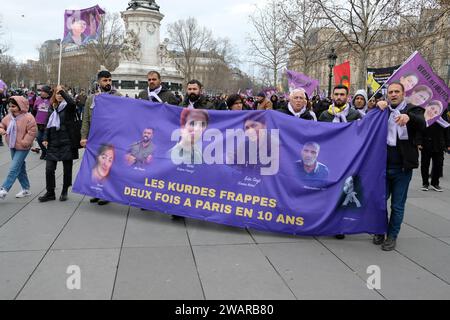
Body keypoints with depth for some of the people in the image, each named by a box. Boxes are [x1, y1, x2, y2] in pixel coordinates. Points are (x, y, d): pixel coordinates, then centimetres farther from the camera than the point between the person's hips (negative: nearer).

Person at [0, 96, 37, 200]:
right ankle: (26, 189, 26)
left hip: (22, 148, -8)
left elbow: (32, 132, -18)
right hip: (12, 147, 8)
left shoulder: (28, 118, -17)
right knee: (20, 168, 15)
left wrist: (24, 143, -21)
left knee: (14, 169, -10)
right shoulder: (9, 117, 4)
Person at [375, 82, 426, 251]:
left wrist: (408, 117, -41)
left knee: (397, 205, 7)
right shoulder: (383, 110, 10)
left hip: (402, 167, -3)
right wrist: (376, 108, -14)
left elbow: (422, 125, -21)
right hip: (382, 165, 3)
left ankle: (392, 236, 20)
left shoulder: (412, 110, -1)